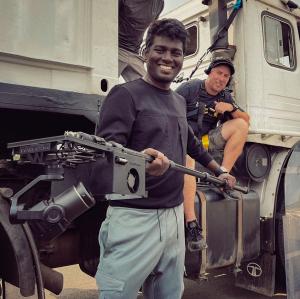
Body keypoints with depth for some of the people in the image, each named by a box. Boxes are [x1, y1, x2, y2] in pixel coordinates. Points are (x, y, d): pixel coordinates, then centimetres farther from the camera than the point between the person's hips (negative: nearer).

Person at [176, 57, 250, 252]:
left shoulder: (225, 97, 14)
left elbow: (246, 121, 10)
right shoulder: (190, 88, -1)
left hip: (206, 141, 5)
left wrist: (231, 108, -8)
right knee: (188, 162, -38)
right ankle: (192, 224, -42)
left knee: (241, 124, -10)